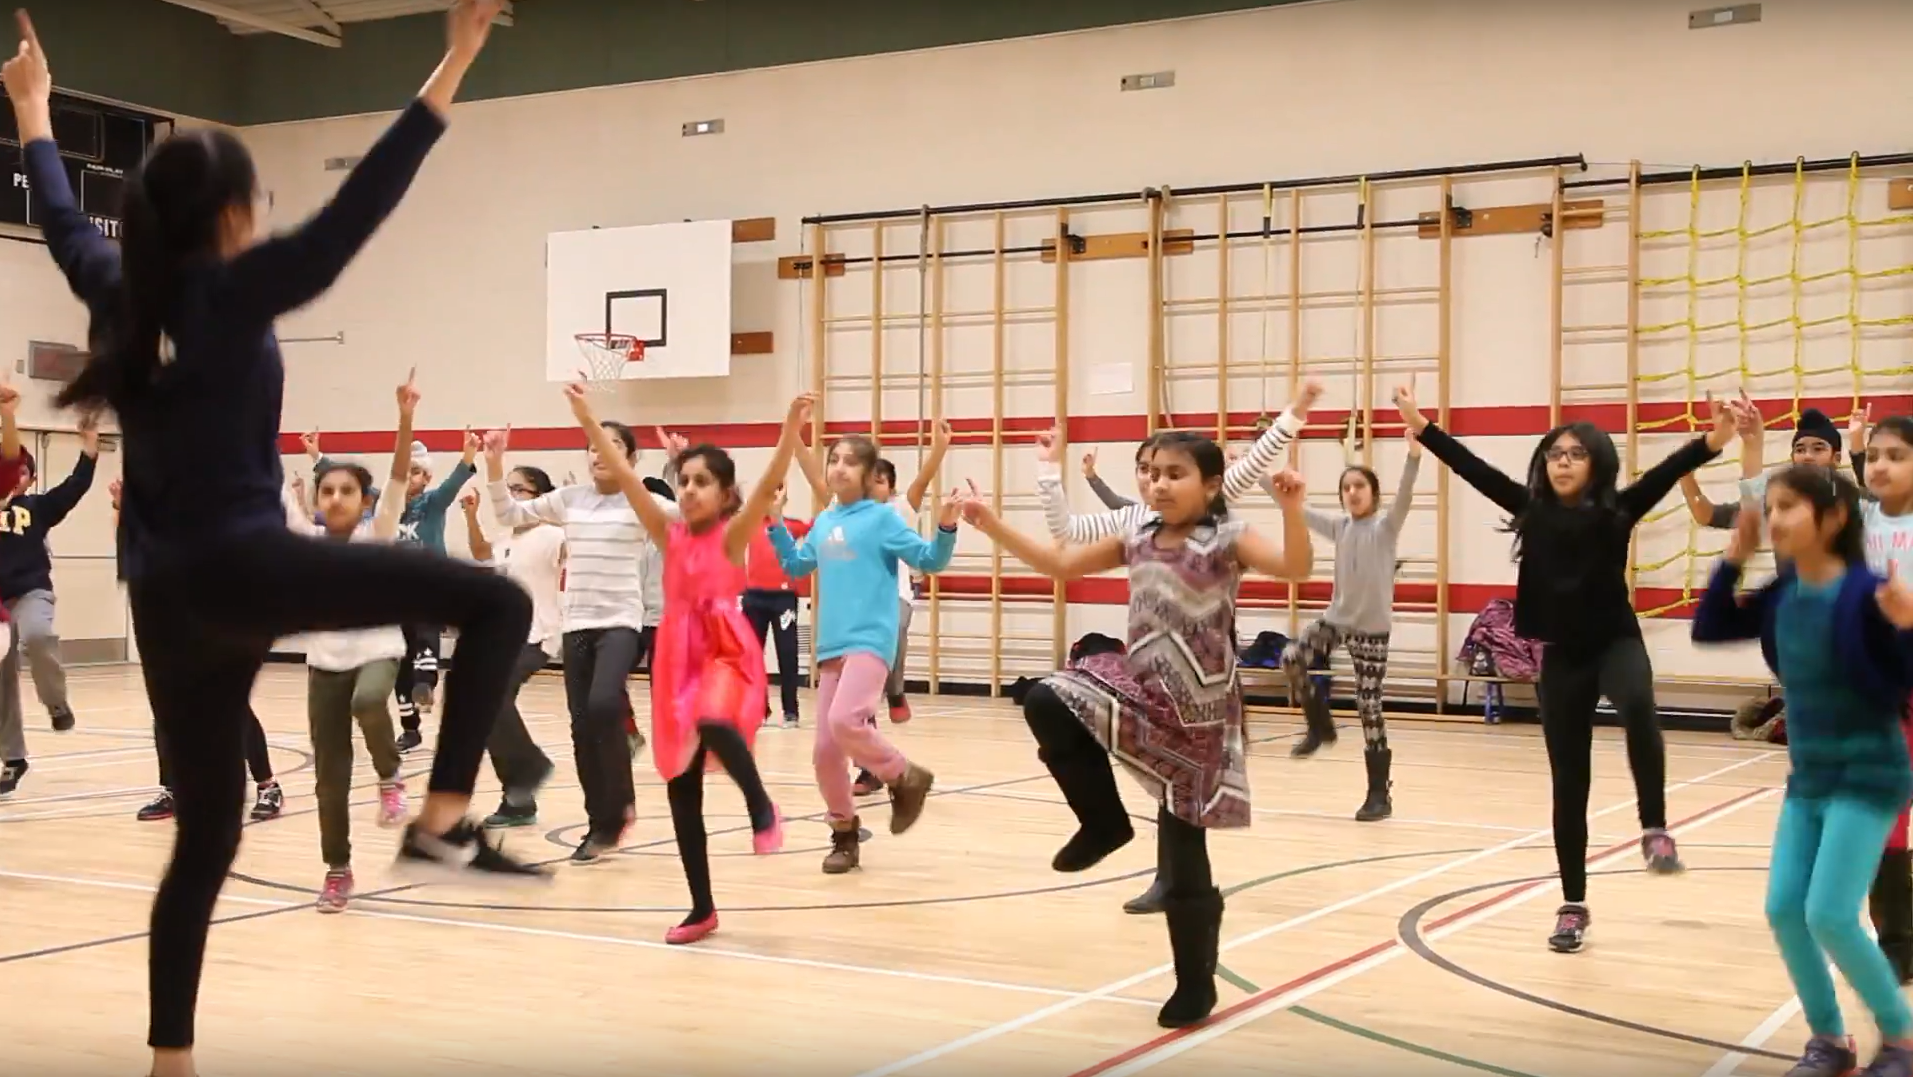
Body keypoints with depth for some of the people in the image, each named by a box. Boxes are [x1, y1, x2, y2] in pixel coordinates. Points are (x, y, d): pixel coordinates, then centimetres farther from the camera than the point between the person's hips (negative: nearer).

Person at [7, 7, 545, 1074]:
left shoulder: (119, 291, 10)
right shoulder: (233, 294, -8)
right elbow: (358, 207, -15)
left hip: (167, 596, 8)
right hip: (243, 568, -8)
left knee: (205, 831, 15)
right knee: (497, 601, -7)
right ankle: (444, 822, -17)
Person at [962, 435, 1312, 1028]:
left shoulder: (1228, 539, -10)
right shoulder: (1137, 540, 6)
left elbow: (1295, 568, -25)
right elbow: (1058, 563, 10)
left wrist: (1292, 508, -41)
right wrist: (991, 524, 2)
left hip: (1197, 712, -5)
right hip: (1139, 689, 5)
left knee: (1184, 858, 1)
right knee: (1046, 703, -23)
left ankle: (1195, 985, 21)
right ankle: (1105, 822, -1)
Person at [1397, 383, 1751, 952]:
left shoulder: (1616, 511, -6)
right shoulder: (1534, 510, 1)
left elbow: (1665, 474, -20)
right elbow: (1475, 469, 1)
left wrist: (1716, 438, -35)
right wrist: (1421, 426, 0)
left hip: (1616, 643, -3)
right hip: (1561, 658, 3)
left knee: (1637, 707, -38)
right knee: (1569, 784, 6)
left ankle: (1655, 830, -24)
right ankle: (1573, 907, 17)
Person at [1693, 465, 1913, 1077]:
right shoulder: (1782, 598, 0)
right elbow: (1707, 630, 10)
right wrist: (1732, 561, 0)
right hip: (1807, 779, 7)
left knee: (1828, 917, -11)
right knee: (1783, 910, 4)